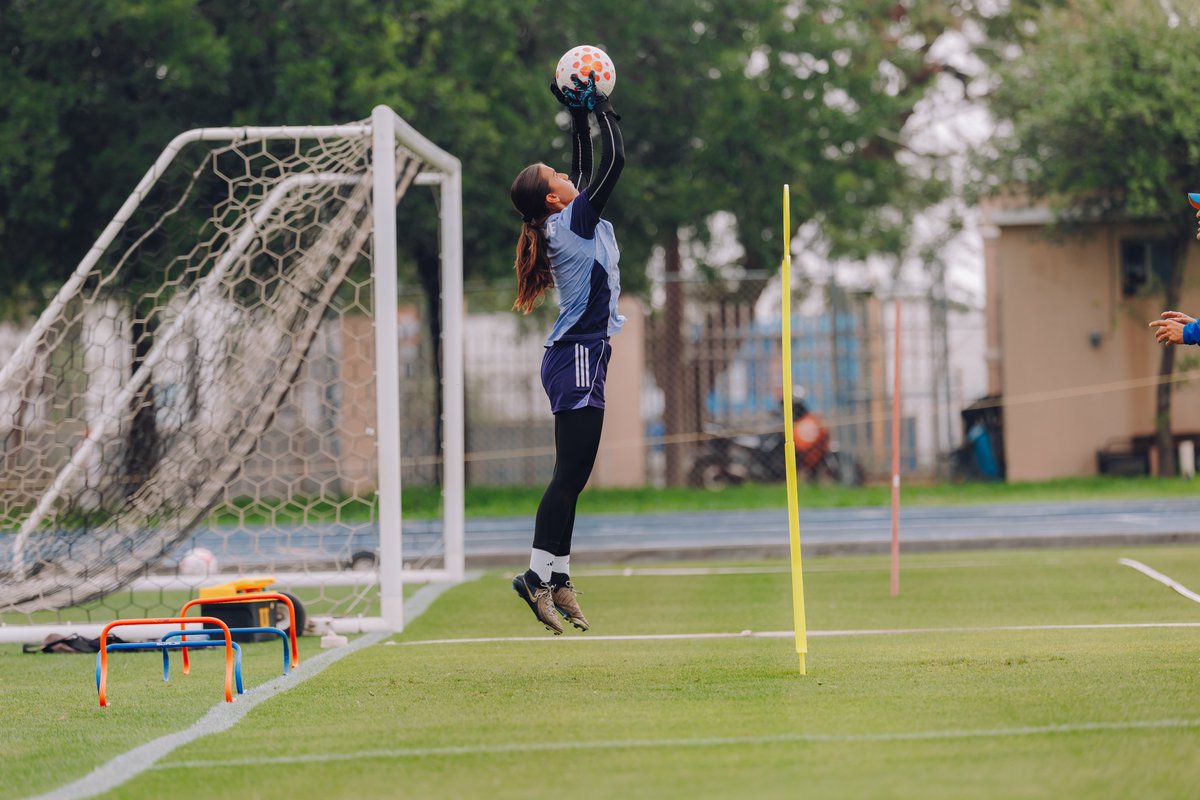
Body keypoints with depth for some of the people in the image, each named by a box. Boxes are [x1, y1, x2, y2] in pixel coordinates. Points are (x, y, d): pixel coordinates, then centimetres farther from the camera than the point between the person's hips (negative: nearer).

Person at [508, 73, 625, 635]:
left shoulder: (568, 222, 12)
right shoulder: (574, 220, -11)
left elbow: (586, 164, 25)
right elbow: (614, 160, -12)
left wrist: (580, 114, 21)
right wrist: (595, 109, -4)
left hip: (578, 357, 9)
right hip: (579, 358, -9)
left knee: (573, 474, 8)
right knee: (570, 473, -11)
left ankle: (558, 580, 9)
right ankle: (539, 575, -13)